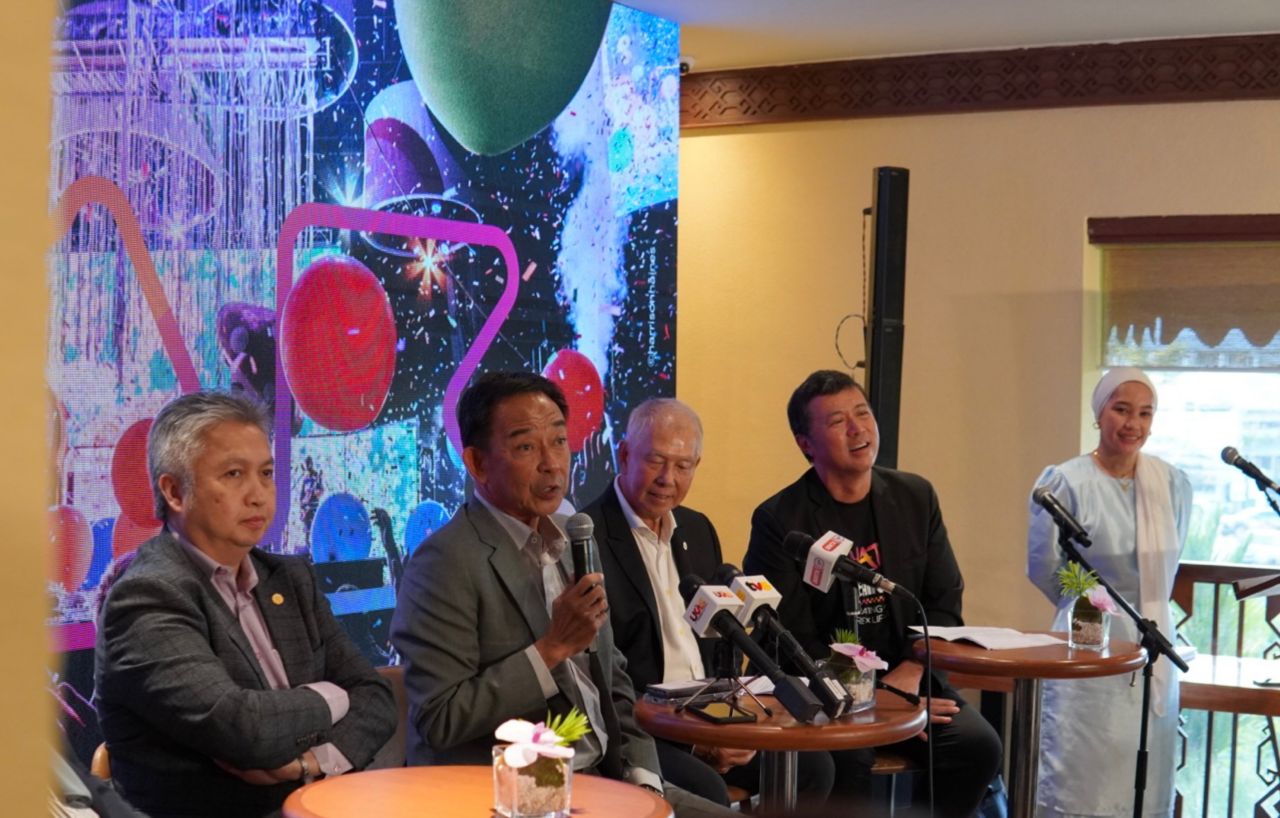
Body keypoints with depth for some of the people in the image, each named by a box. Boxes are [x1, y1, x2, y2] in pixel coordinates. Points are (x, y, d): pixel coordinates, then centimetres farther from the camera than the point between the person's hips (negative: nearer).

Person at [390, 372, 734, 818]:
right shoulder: (446, 562, -13)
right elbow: (438, 720, -19)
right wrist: (555, 648, -19)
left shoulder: (570, 545, 12)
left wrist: (642, 780, 3)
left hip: (600, 781, 8)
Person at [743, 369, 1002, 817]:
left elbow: (944, 604, 9)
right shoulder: (778, 520, -6)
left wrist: (910, 671, -10)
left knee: (978, 745, -20)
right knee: (846, 759, -33)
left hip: (907, 678, 4)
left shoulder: (916, 497, 8)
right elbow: (794, 641, -9)